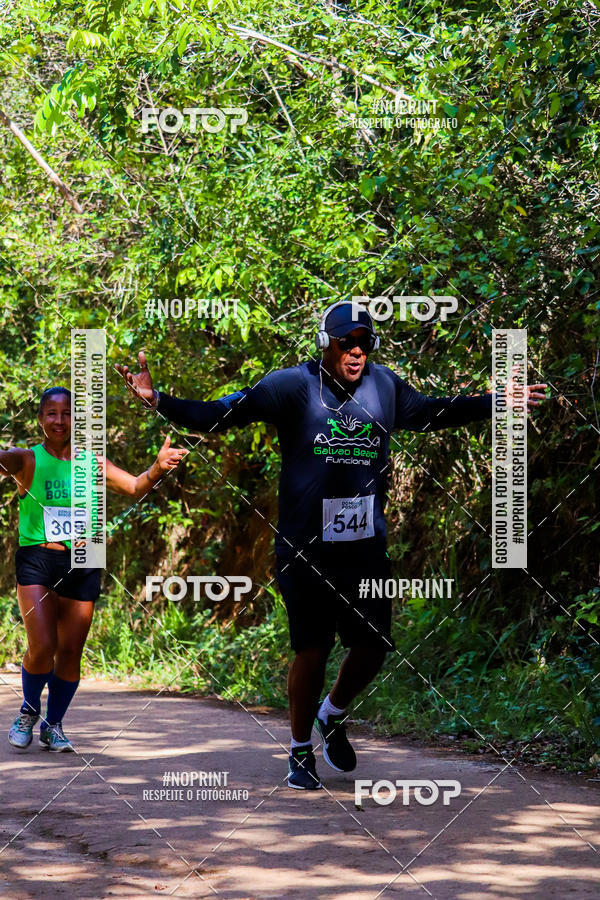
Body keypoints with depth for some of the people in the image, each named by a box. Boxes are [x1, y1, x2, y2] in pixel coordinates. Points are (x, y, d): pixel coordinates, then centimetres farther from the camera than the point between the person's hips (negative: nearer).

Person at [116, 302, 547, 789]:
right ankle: (301, 752, 16)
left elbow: (432, 413, 26)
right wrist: (157, 400, -20)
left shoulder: (384, 386, 7)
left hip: (366, 544, 4)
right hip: (306, 546, -4)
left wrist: (497, 403, 27)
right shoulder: (292, 386, -7)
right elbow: (219, 414, -8)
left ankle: (333, 717, 32)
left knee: (373, 646, 2)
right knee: (312, 649, -3)